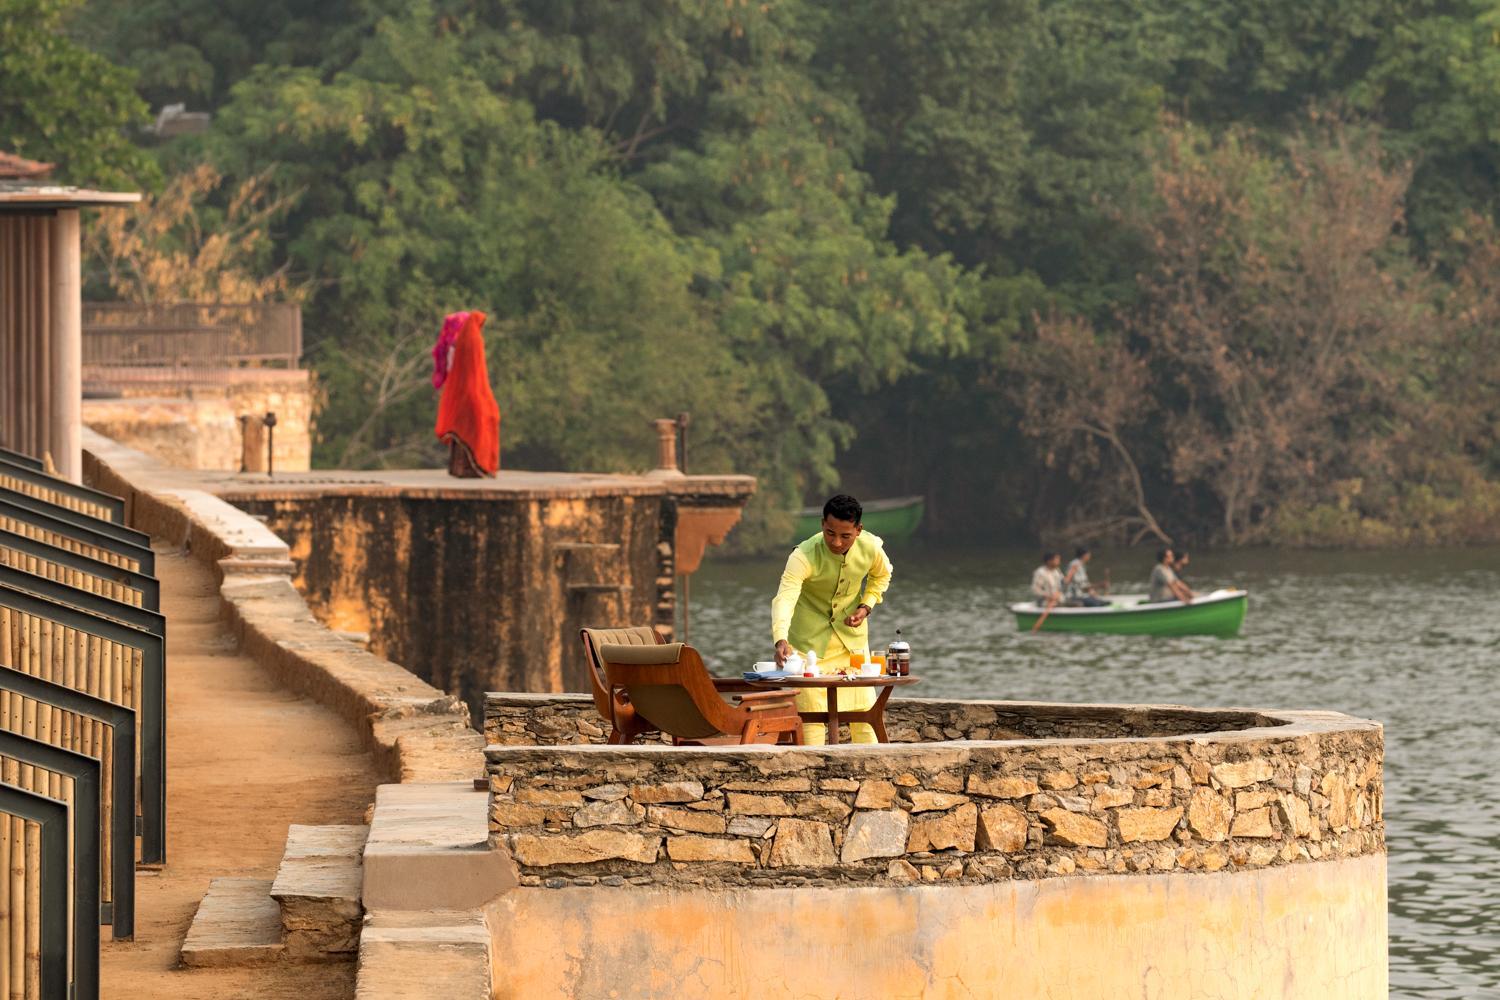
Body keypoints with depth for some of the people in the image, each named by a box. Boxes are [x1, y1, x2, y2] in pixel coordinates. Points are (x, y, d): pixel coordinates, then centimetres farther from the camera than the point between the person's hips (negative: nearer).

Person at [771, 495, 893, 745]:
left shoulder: (871, 548, -16)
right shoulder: (804, 557, -31)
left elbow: (881, 575, 9)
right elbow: (784, 599, -44)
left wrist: (866, 606, -8)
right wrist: (781, 641, -61)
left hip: (852, 636, 4)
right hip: (811, 637, -4)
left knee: (862, 709, 5)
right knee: (812, 713, -7)